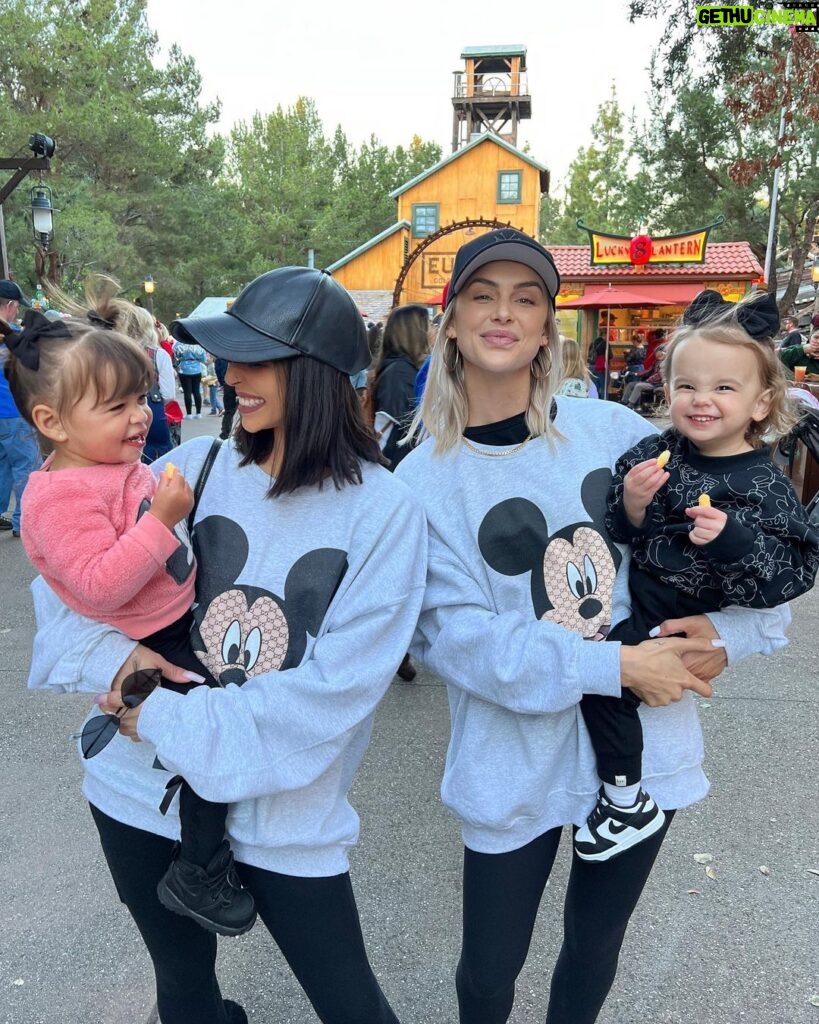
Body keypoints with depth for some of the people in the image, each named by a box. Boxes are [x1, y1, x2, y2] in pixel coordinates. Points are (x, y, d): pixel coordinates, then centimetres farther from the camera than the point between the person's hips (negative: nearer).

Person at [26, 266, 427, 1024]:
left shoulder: (384, 512, -15)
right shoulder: (196, 467, -5)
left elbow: (336, 688, -19)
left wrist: (172, 720, -19)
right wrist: (113, 655, -16)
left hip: (284, 817, -3)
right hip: (141, 789, 4)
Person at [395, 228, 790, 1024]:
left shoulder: (614, 431, -3)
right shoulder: (423, 480, -10)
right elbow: (452, 635, -17)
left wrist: (732, 629, -7)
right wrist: (614, 667, -21)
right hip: (515, 766, -2)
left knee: (595, 946, 24)